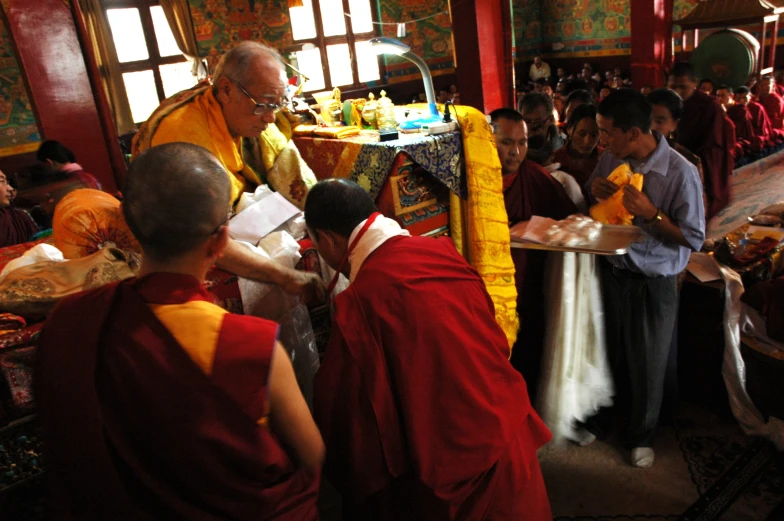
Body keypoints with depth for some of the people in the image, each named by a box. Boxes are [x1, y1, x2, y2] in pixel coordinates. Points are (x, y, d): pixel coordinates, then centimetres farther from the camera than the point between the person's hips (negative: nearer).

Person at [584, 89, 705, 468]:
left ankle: (641, 434, 37)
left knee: (646, 364, 13)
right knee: (613, 353, 20)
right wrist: (594, 191, -11)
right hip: (612, 270, 4)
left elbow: (694, 238, -15)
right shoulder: (611, 158, -4)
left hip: (653, 282, -4)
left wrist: (652, 213, -28)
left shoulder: (680, 172, -20)